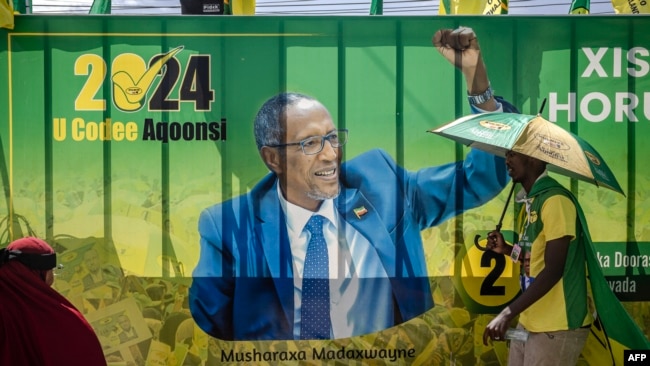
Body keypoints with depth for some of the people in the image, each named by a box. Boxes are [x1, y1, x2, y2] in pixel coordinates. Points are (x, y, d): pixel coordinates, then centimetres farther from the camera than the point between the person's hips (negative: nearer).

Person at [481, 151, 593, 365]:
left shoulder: (555, 199, -16)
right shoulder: (529, 202, 13)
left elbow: (553, 270, -21)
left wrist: (507, 313, -23)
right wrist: (507, 249, 5)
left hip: (557, 326, -9)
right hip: (529, 322, 9)